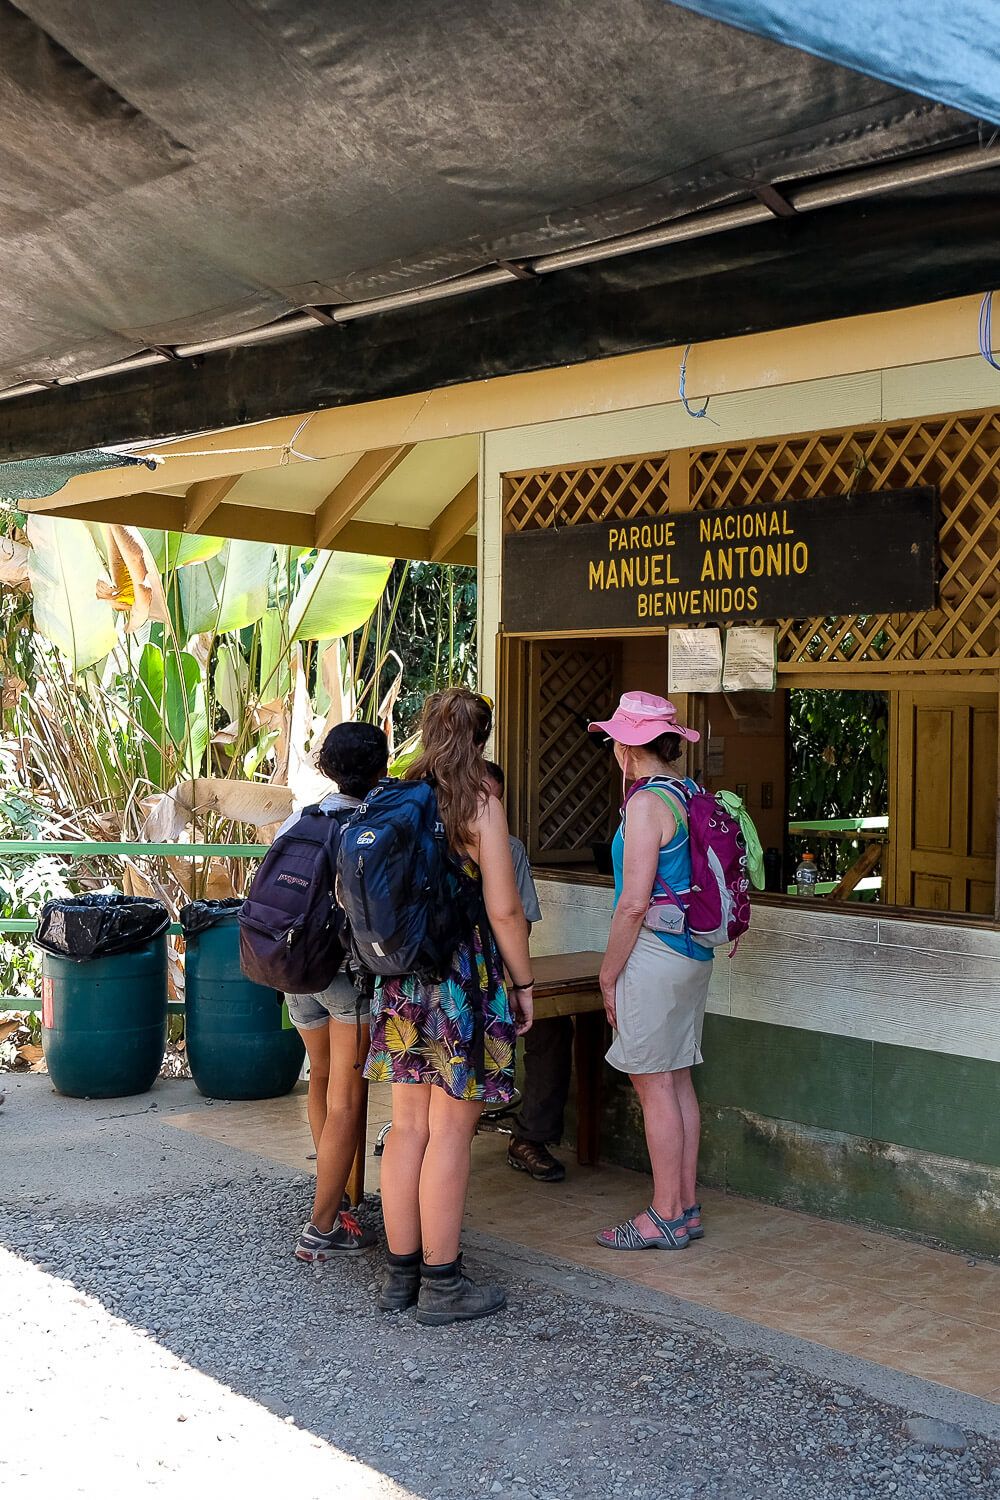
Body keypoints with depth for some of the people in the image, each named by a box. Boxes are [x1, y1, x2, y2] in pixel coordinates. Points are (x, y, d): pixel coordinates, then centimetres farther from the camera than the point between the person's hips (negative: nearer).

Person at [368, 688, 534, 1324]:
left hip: (402, 977, 6)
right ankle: (442, 1283, 7)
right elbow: (504, 910, -13)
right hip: (465, 980, -6)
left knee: (409, 1127, 12)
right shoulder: (481, 806, -10)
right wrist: (524, 982, -2)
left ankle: (401, 1273, 20)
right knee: (451, 1133, 0)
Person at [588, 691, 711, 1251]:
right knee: (678, 1081, 14)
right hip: (693, 954, 9)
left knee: (655, 1085, -1)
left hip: (653, 954, -9)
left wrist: (608, 975, -11)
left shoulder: (647, 804, -16)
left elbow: (634, 904, -19)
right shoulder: (692, 797, 10)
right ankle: (686, 1206, 21)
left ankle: (666, 1216, 6)